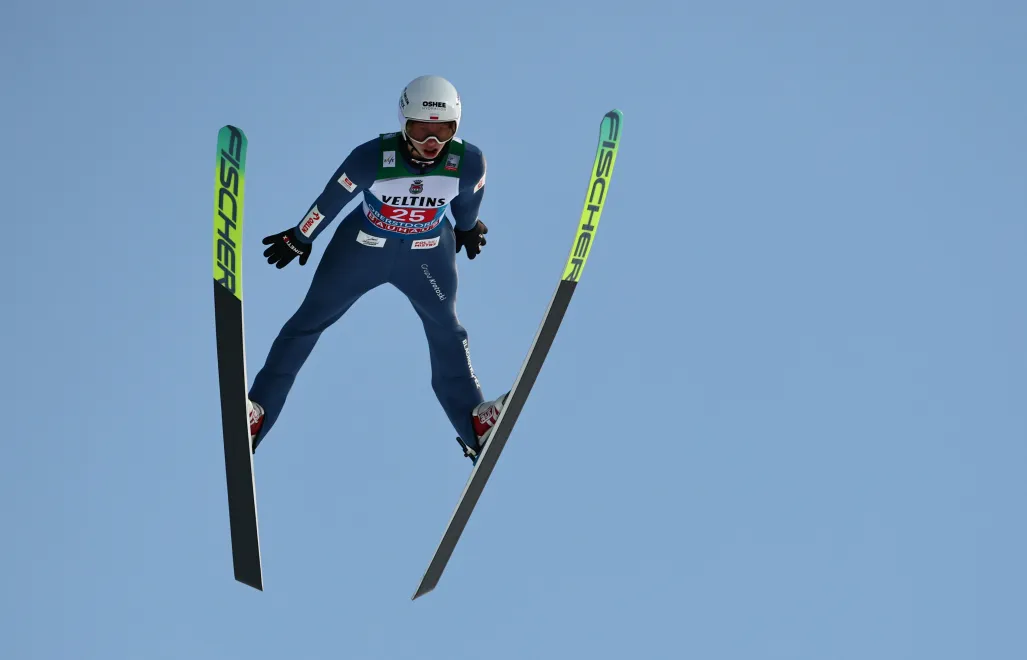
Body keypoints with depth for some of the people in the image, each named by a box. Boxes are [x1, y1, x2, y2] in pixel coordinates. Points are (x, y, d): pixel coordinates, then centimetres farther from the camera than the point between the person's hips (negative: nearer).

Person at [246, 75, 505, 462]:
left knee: (447, 332, 14)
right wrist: (300, 238, -2)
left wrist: (467, 228, 18)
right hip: (363, 246, -1)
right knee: (309, 321, 8)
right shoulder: (373, 158, -33)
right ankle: (257, 411, 18)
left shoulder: (468, 162, -27)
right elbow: (332, 199, -17)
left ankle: (474, 424, 29)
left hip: (427, 253, 1)